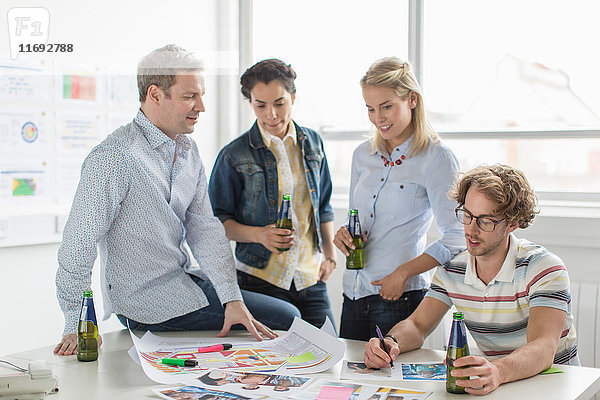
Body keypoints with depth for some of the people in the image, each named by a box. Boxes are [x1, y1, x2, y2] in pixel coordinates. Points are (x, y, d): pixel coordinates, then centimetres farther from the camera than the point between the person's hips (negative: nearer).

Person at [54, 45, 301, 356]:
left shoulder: (188, 150, 7)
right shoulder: (114, 158, -20)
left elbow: (204, 229, 2)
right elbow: (79, 245, -18)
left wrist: (232, 298, -8)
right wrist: (76, 327, -17)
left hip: (188, 279, 8)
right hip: (147, 300, -8)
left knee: (289, 315, 7)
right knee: (285, 319, -11)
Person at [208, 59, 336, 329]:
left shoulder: (312, 143, 8)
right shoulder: (234, 156, -5)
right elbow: (217, 218, 0)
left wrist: (330, 255, 12)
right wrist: (258, 235, -15)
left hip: (311, 276, 4)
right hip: (259, 278, -3)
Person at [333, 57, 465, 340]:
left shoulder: (437, 159, -9)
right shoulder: (363, 154, 11)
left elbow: (455, 239, -11)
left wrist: (403, 273, -15)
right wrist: (345, 235, -1)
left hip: (400, 296, -6)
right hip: (353, 293, 6)